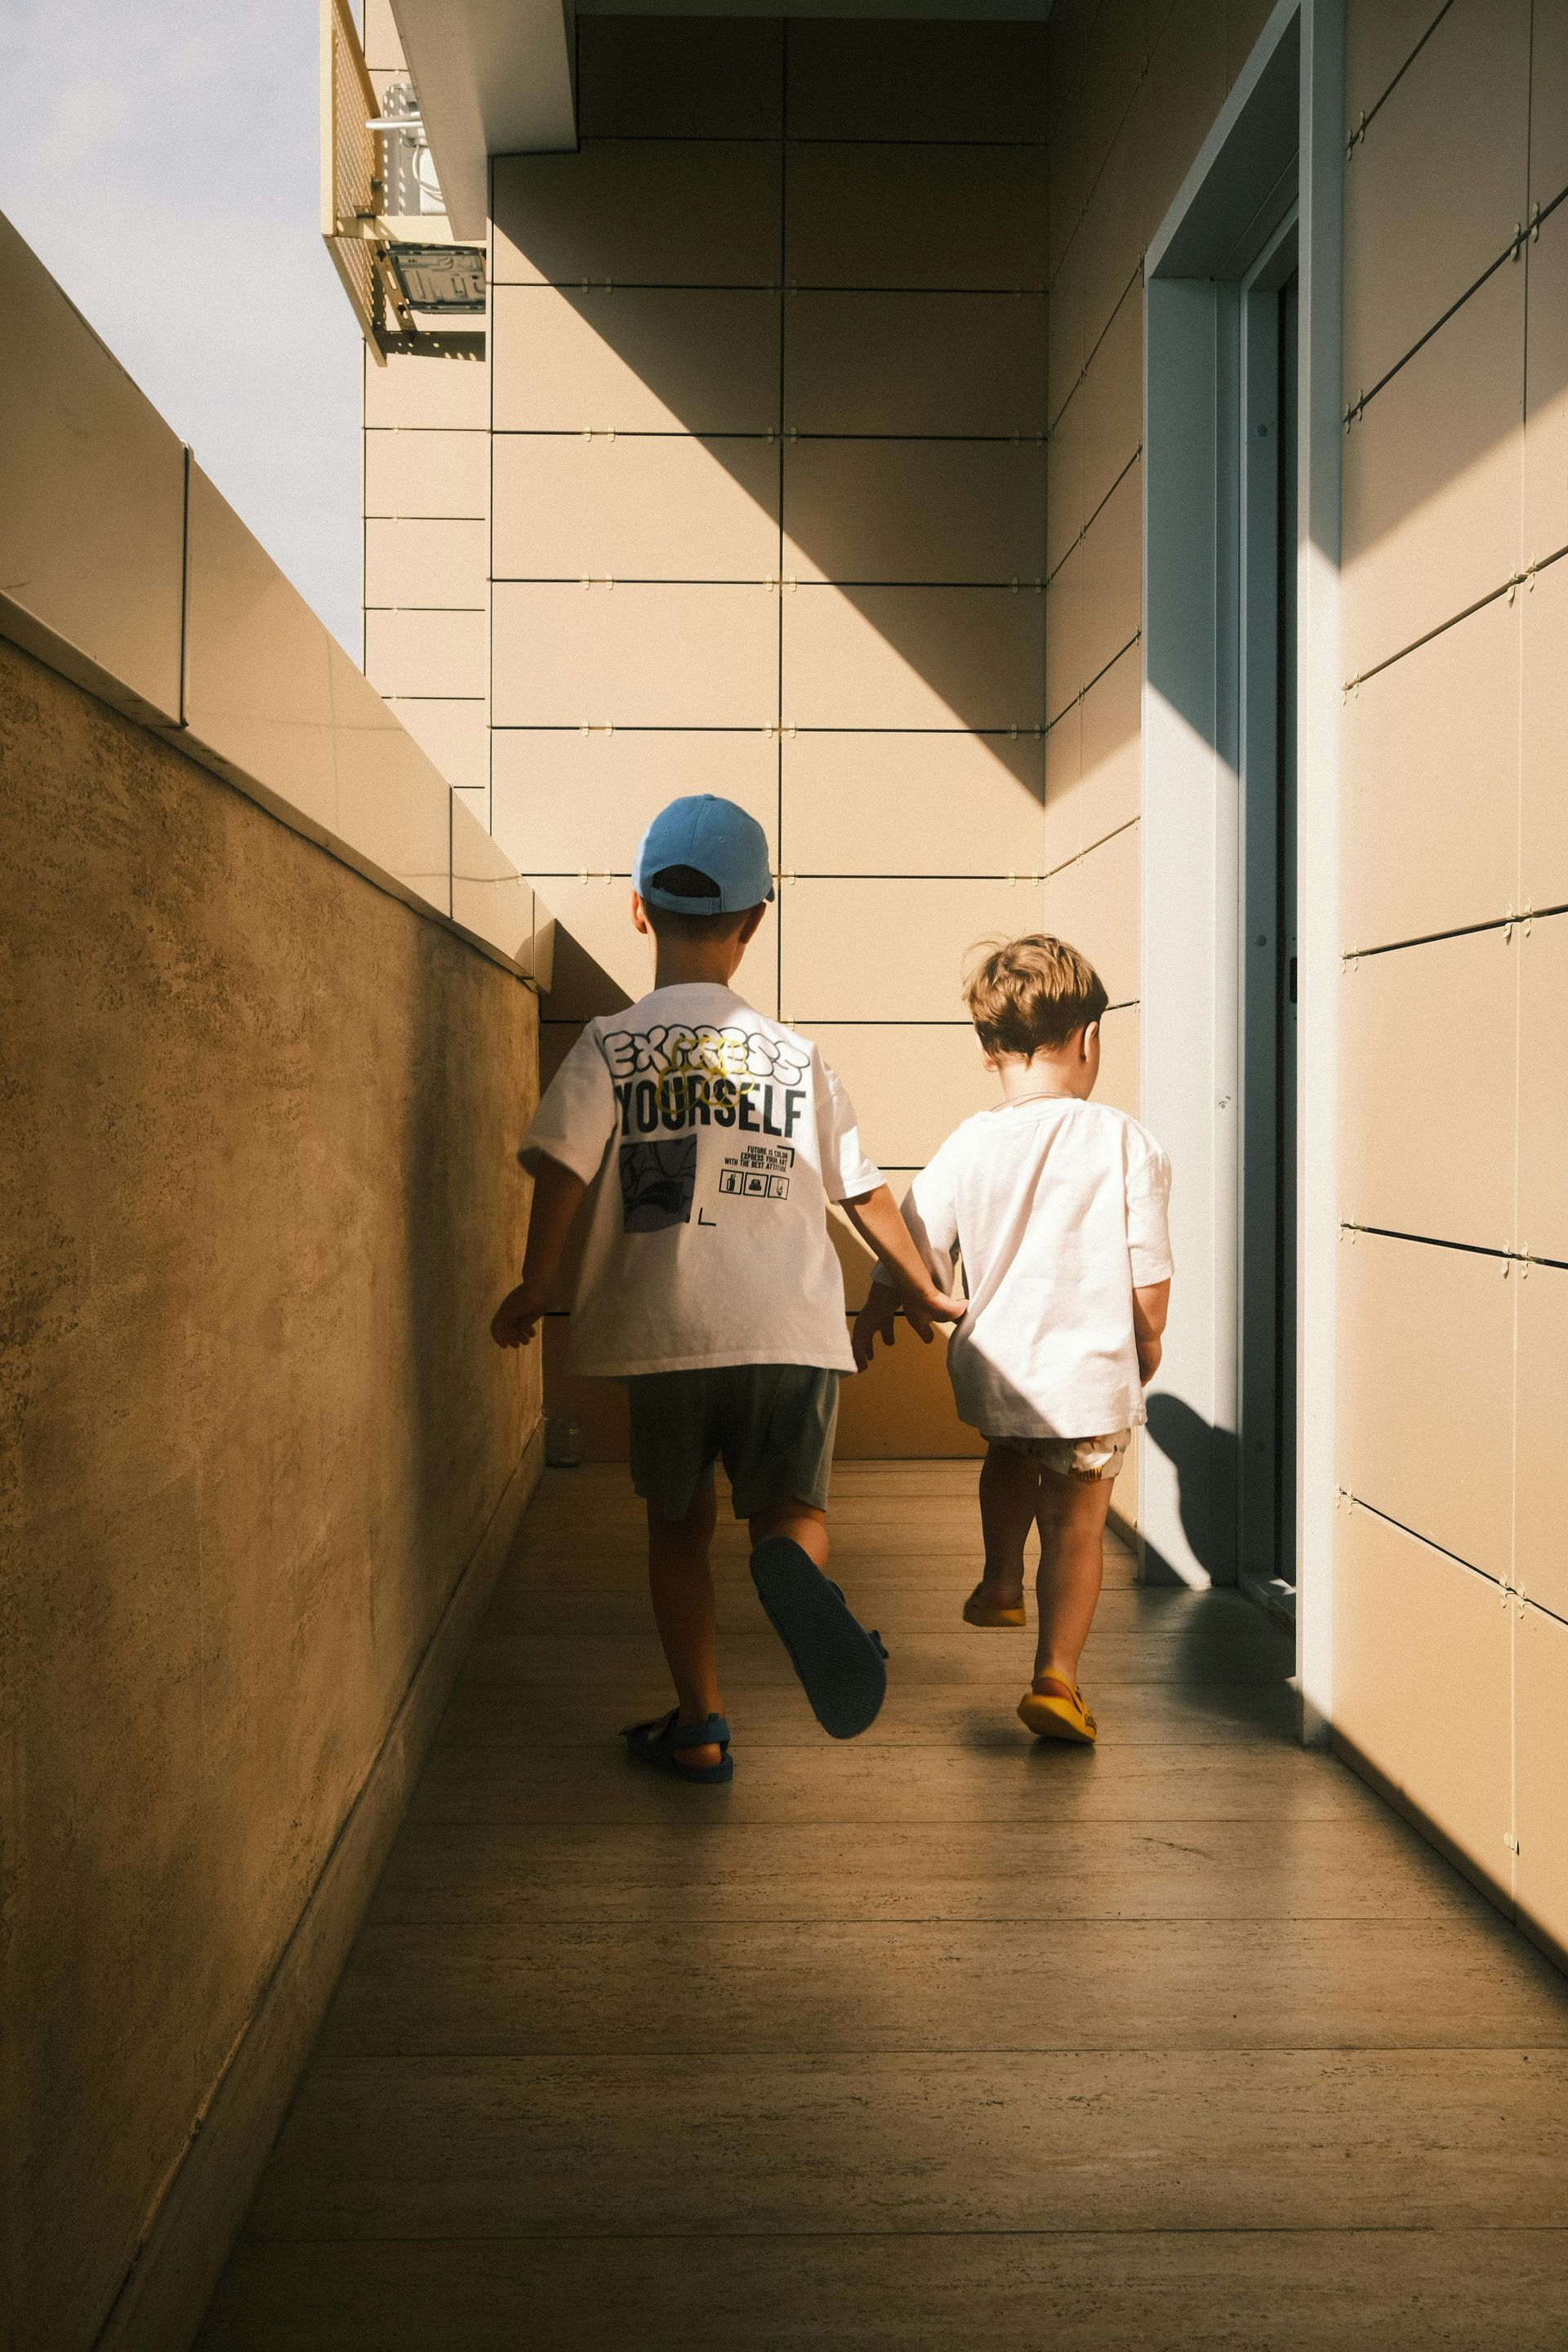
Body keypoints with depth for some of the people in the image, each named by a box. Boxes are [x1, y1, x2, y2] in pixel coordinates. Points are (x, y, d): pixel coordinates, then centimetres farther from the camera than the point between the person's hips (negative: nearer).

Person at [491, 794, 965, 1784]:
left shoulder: (610, 1045, 3)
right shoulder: (797, 1054, 10)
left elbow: (563, 1165, -10)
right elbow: (865, 1191, 15)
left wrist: (535, 1288, 3)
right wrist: (922, 1289, 28)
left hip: (665, 1328, 0)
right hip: (795, 1328, 1)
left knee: (679, 1523, 17)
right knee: (794, 1508, 11)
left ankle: (700, 1725, 21)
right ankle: (792, 1566, -25)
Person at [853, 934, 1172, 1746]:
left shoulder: (969, 1145, -6)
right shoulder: (1126, 1142, -10)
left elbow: (910, 1254, 1)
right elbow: (1150, 1281, -7)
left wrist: (872, 1318, 20)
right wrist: (1146, 1348, 12)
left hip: (993, 1367, 3)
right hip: (1093, 1373, -2)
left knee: (1009, 1457, 33)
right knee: (1076, 1522, 12)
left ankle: (1001, 1580, 46)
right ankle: (1056, 1674, 11)